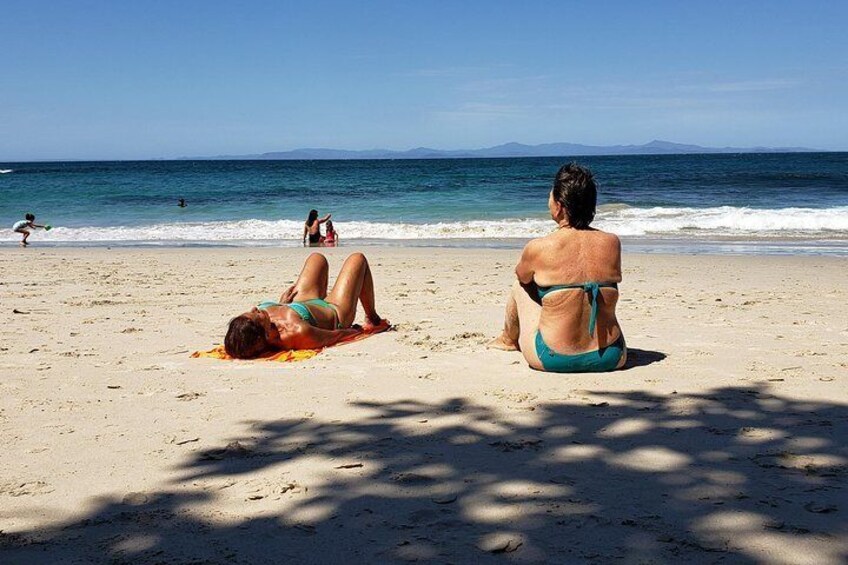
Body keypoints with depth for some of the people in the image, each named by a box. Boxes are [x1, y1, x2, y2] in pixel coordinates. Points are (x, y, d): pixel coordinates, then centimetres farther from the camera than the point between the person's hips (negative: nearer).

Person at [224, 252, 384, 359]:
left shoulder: (240, 328, -34)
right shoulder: (298, 333, -50)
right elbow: (338, 335, -30)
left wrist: (283, 303, 6)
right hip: (336, 313, -5)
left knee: (318, 257, 28)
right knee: (357, 259, 16)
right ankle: (372, 318, 40)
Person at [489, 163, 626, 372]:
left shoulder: (539, 248, -15)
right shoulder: (612, 243, -6)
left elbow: (522, 276, 8)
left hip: (553, 360, -2)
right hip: (612, 358, 3)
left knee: (520, 285, 22)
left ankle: (508, 339, 51)